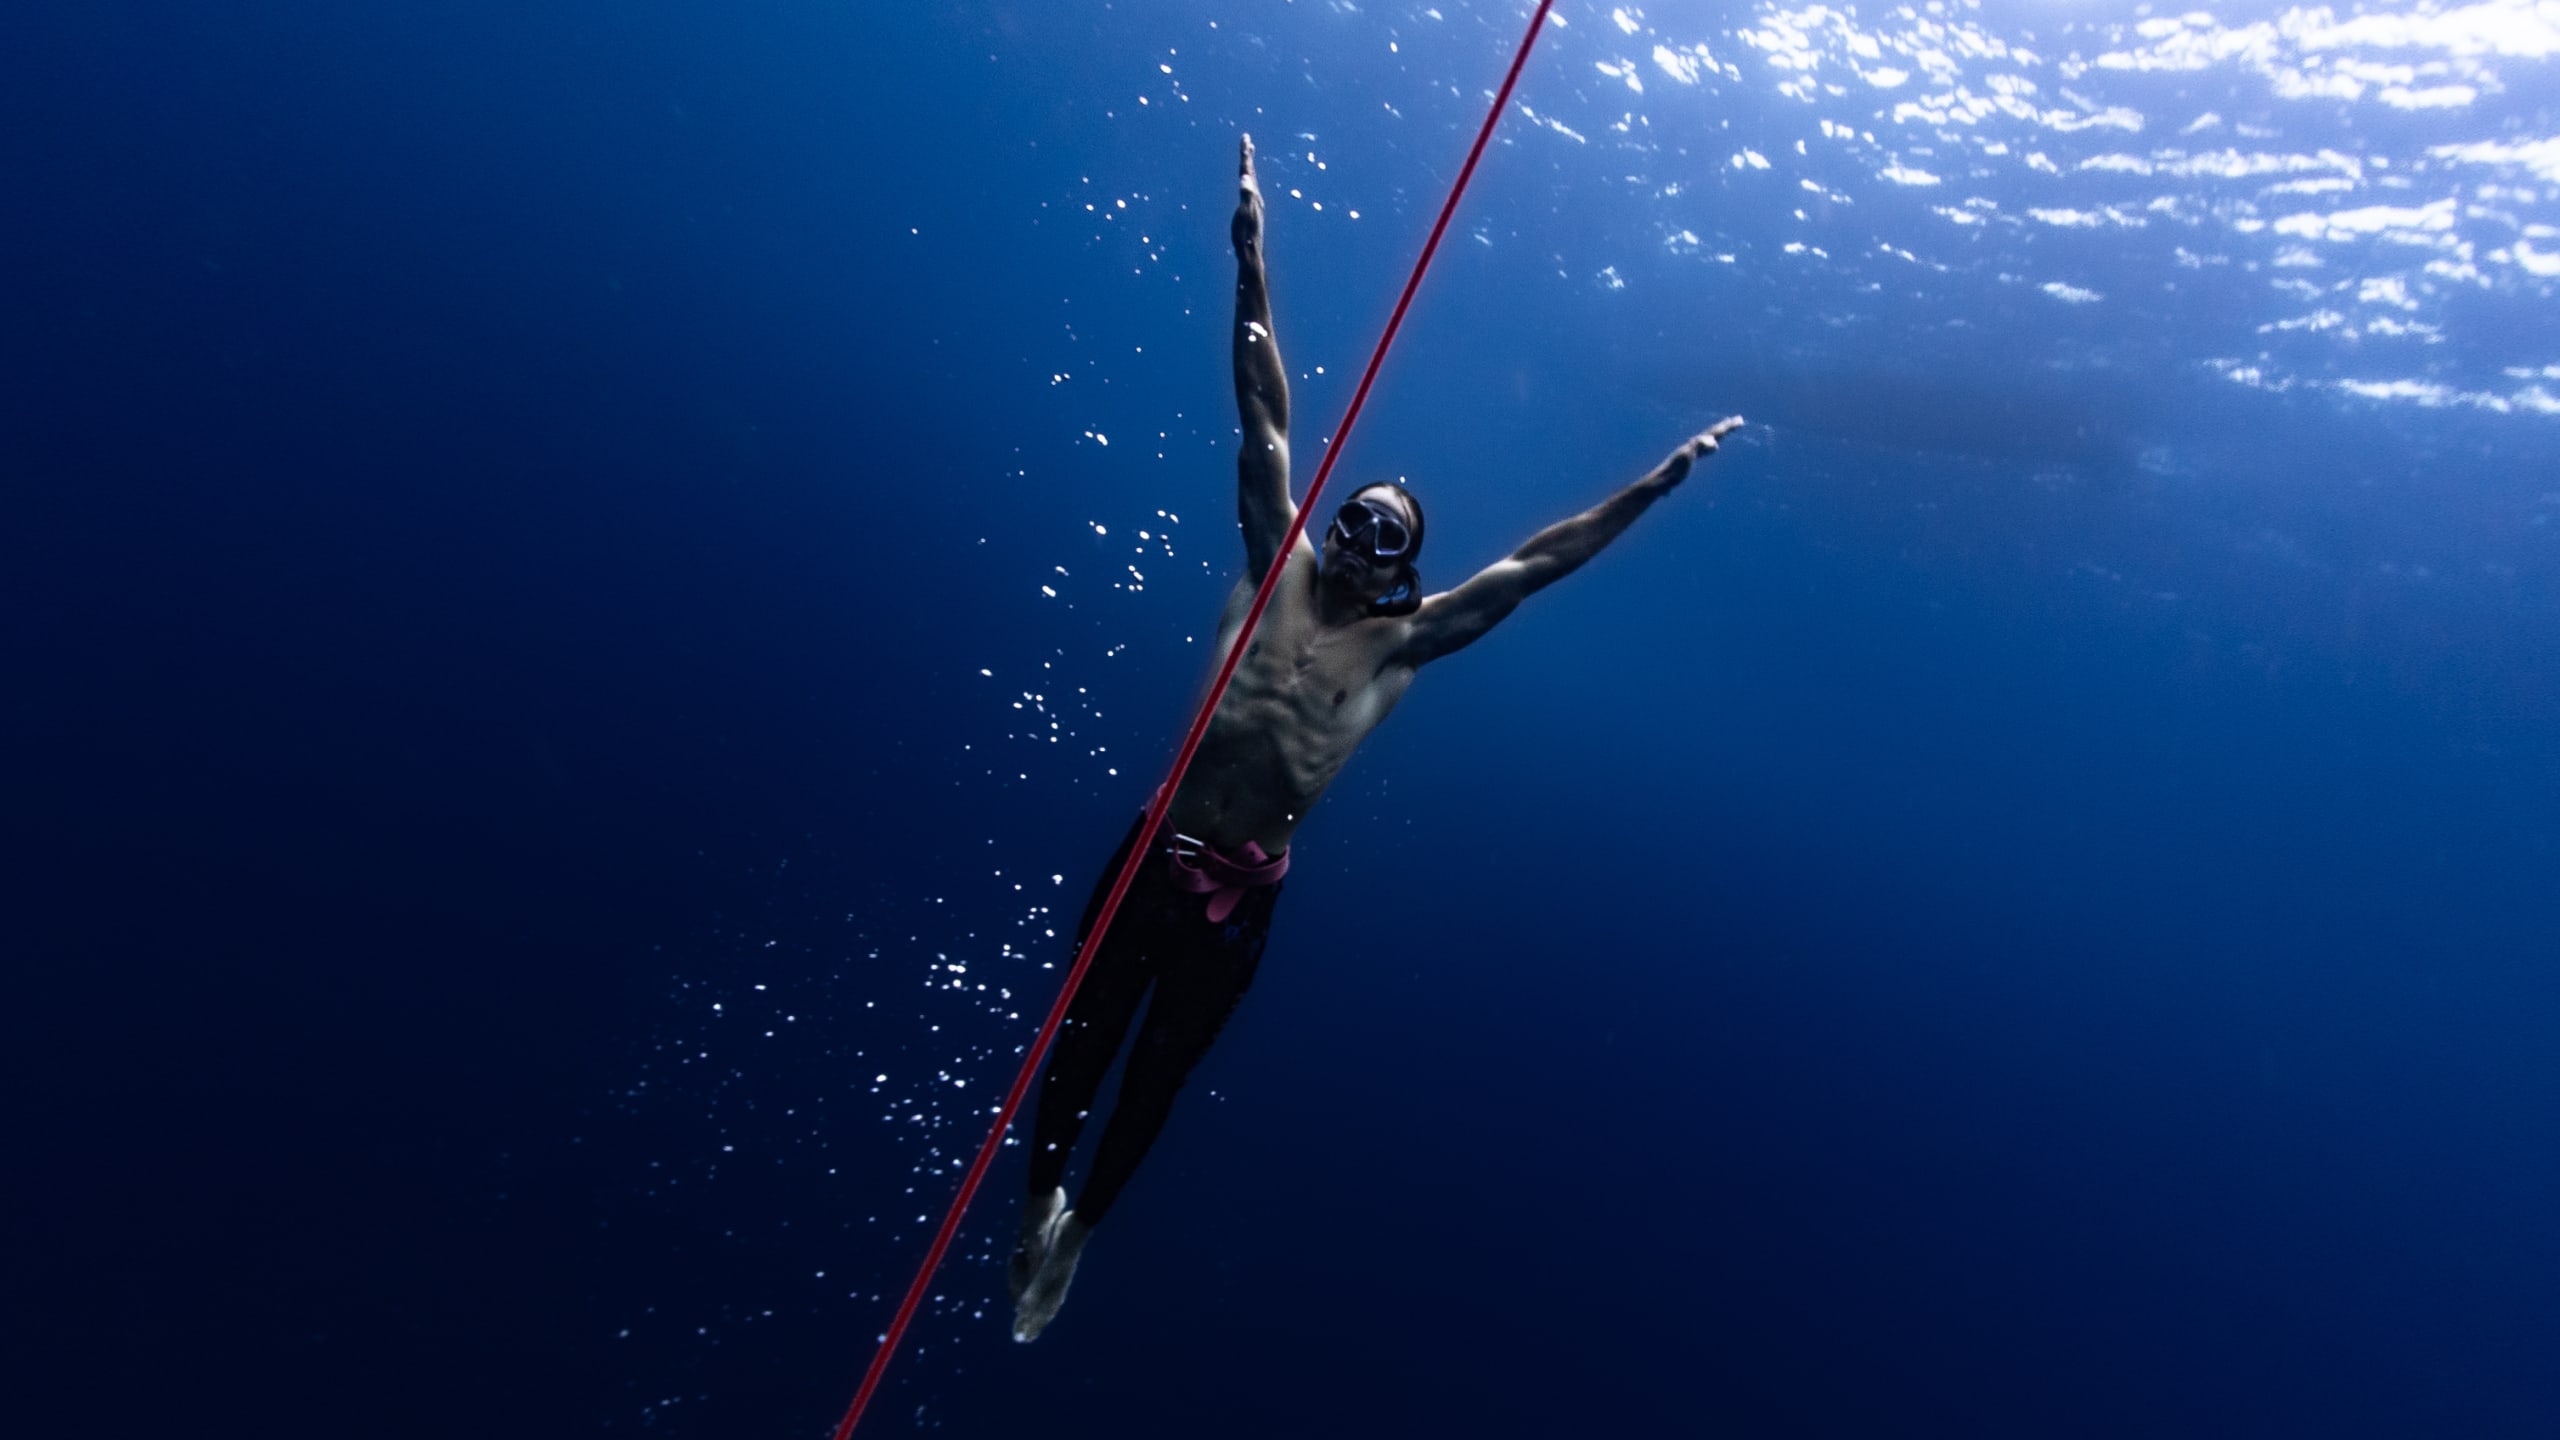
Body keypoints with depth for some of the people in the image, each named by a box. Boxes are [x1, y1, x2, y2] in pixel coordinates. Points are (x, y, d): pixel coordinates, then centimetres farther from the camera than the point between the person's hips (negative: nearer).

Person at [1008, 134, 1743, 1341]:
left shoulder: (1405, 641, -1)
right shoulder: (1280, 565, 1)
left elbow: (1539, 562, 0)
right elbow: (1266, 423, 1)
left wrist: (1657, 482, 0)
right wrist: (1252, 262, 4)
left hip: (1243, 893, -1)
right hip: (1151, 856, 1)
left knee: (1157, 1074, 16)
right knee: (1080, 1039, 16)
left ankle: (1077, 1228, 42)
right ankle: (1039, 1200, 43)